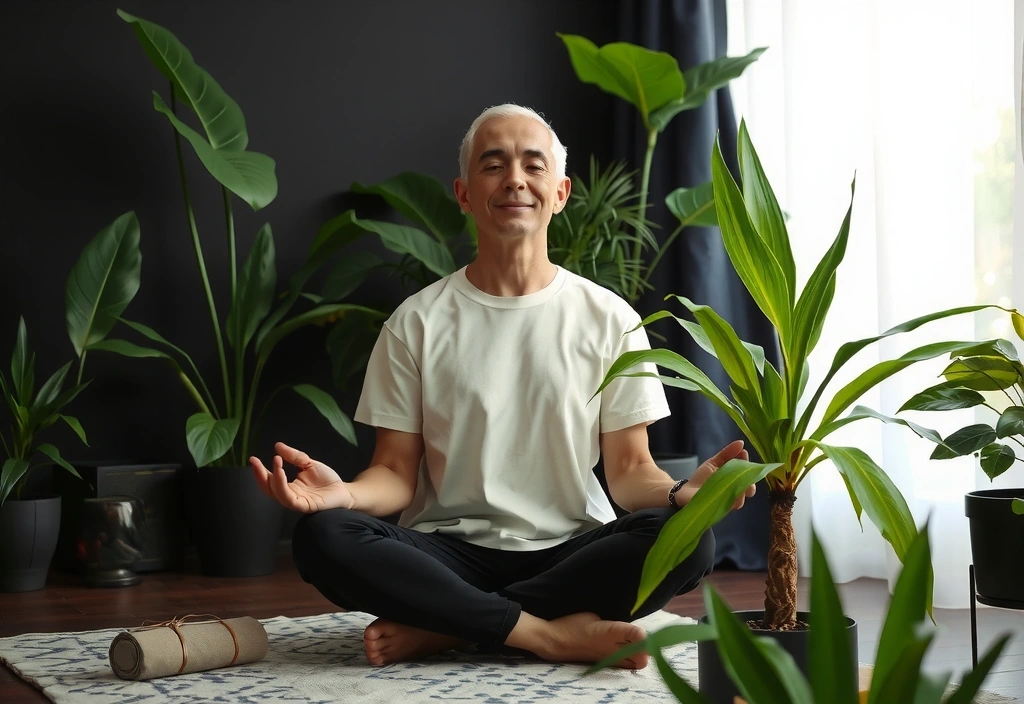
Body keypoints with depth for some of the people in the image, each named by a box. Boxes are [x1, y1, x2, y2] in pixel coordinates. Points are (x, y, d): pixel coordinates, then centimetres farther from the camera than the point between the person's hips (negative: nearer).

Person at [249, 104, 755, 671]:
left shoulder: (610, 320, 6)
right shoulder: (416, 324, 6)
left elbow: (629, 470, 4)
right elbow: (396, 473, 3)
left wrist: (681, 492, -20)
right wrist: (344, 492, -21)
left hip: (571, 552, 1)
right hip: (452, 552, 0)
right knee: (321, 537, -29)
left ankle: (439, 628, -22)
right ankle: (552, 633, -25)